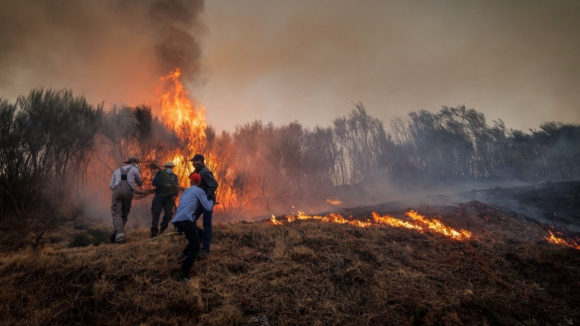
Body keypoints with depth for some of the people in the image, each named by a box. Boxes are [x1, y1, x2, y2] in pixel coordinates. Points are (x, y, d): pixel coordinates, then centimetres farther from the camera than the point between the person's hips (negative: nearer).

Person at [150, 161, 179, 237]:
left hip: (169, 197, 2)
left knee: (168, 213, -5)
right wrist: (165, 184, -16)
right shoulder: (160, 173, 8)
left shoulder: (174, 176, 15)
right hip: (159, 196, -1)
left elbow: (177, 187, 7)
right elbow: (154, 182, -5)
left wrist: (175, 195, -12)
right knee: (156, 212, -10)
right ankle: (154, 230, -11)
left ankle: (163, 228, 14)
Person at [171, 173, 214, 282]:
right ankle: (182, 275, -14)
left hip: (177, 221, 8)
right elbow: (208, 207, 5)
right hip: (186, 220, -8)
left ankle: (184, 254, 16)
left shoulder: (185, 191, 27)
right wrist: (211, 201, 24)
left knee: (199, 233, 26)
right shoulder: (199, 191, 7)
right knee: (195, 248, -7)